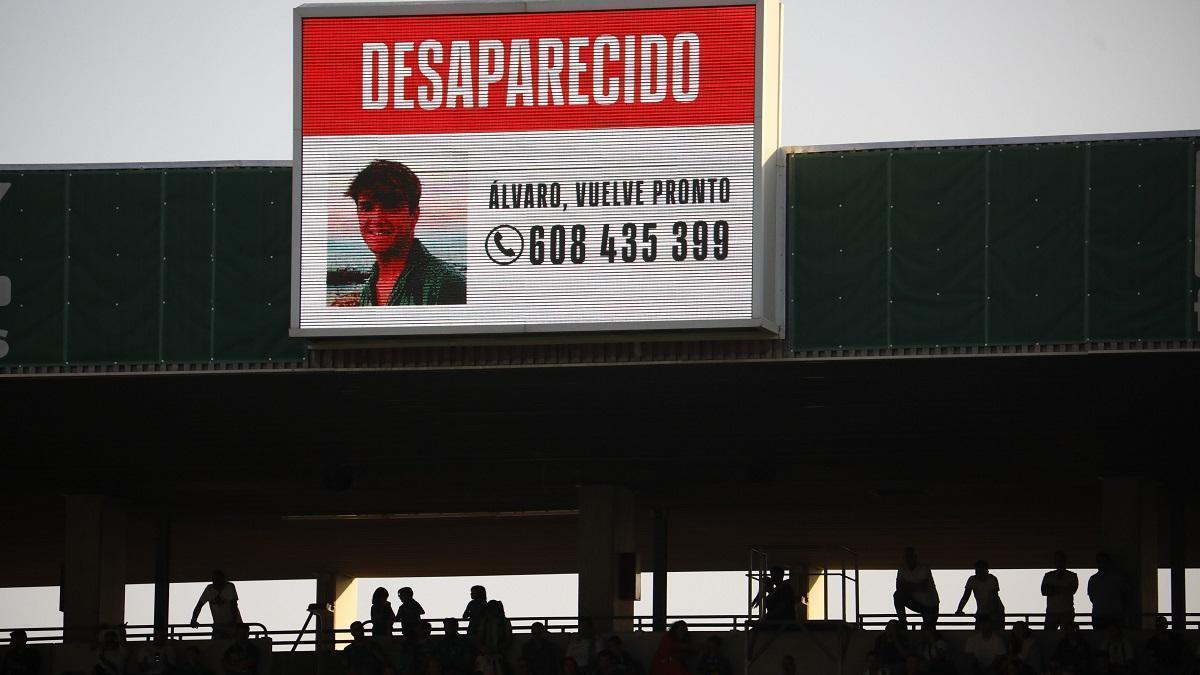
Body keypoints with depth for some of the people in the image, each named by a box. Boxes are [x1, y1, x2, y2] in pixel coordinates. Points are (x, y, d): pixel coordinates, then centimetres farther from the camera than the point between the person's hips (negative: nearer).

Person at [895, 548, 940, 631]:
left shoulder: (924, 568, -19)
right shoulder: (902, 570, -3)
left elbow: (924, 587, -28)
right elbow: (898, 587, -13)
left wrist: (908, 585, -21)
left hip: (930, 606, -4)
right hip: (916, 602, 4)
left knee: (928, 630, -6)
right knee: (898, 595, -20)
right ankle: (902, 622, -17)